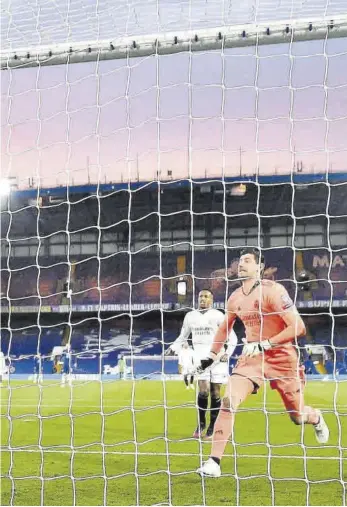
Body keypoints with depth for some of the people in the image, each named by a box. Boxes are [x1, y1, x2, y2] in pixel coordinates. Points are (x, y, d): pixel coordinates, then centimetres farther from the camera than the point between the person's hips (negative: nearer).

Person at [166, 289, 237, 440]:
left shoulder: (218, 316, -3)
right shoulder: (190, 316, 8)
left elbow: (232, 338, 0)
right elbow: (183, 337, 18)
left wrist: (227, 353, -15)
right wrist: (173, 348, 1)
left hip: (217, 356, -2)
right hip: (200, 357, 2)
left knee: (215, 392, 0)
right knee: (203, 390, -11)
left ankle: (212, 427, 11)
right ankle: (201, 423, 8)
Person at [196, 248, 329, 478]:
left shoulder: (272, 290, -18)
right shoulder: (235, 298, 2)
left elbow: (298, 328, -23)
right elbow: (225, 328, 21)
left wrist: (264, 344, -25)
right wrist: (212, 356, 18)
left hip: (281, 357, -4)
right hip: (252, 356, 4)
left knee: (298, 417, 10)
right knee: (228, 402, -18)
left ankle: (317, 419, 49)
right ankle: (214, 463, -12)